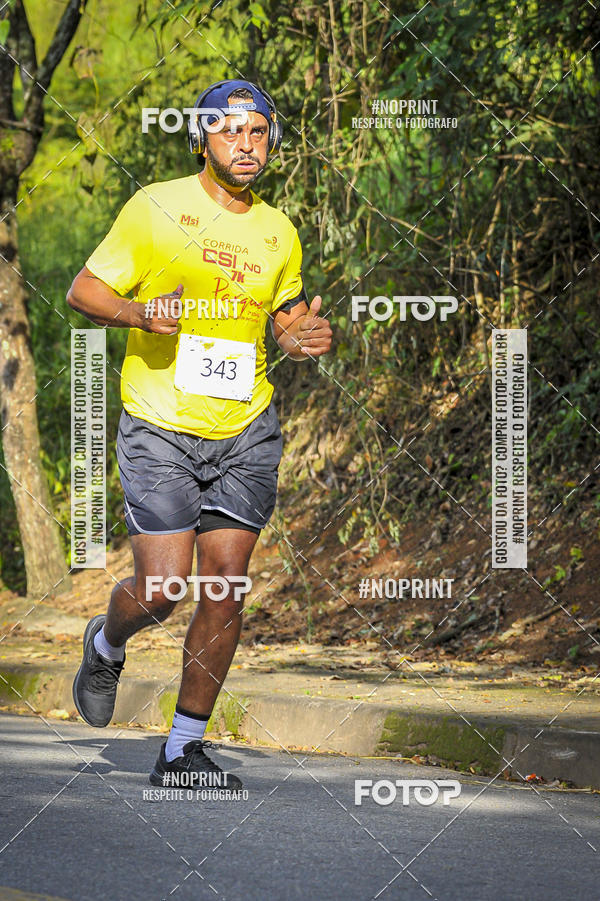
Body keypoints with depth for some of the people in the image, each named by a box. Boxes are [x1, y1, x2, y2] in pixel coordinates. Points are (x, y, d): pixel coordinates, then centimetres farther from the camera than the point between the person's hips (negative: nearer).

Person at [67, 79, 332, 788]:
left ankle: (184, 749, 7)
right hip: (159, 429, -4)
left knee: (224, 588, -3)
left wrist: (305, 338, 1)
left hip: (246, 434, 4)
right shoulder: (156, 207, -4)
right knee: (159, 590, -9)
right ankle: (106, 647, 28)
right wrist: (141, 314, -21)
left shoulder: (278, 233, 9)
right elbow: (83, 291, -1)